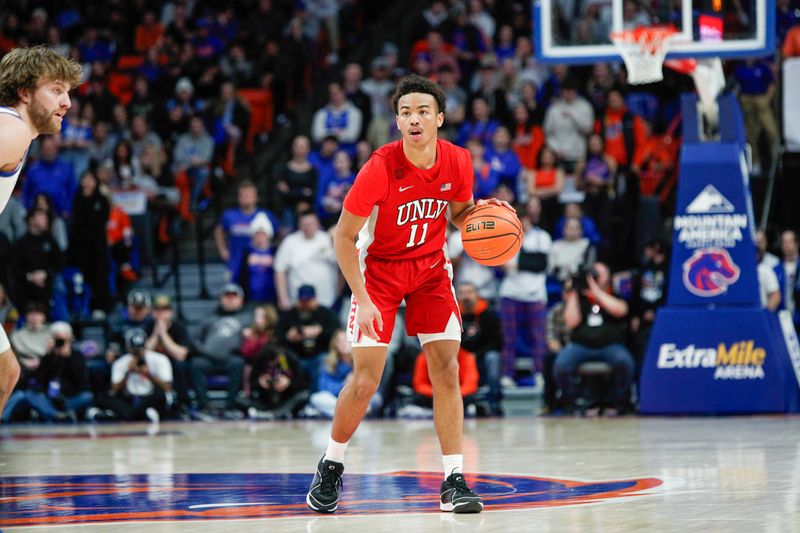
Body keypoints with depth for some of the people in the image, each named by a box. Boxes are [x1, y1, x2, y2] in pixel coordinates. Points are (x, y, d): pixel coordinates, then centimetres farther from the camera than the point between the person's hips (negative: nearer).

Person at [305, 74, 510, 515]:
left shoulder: (458, 161, -12)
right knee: (366, 379, -6)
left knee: (446, 370, -8)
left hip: (431, 268, 3)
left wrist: (481, 211, -15)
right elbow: (344, 235, -16)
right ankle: (331, 467, 17)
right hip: (379, 268, -3)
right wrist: (362, 299, -21)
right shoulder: (381, 168, -24)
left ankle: (454, 481, -5)